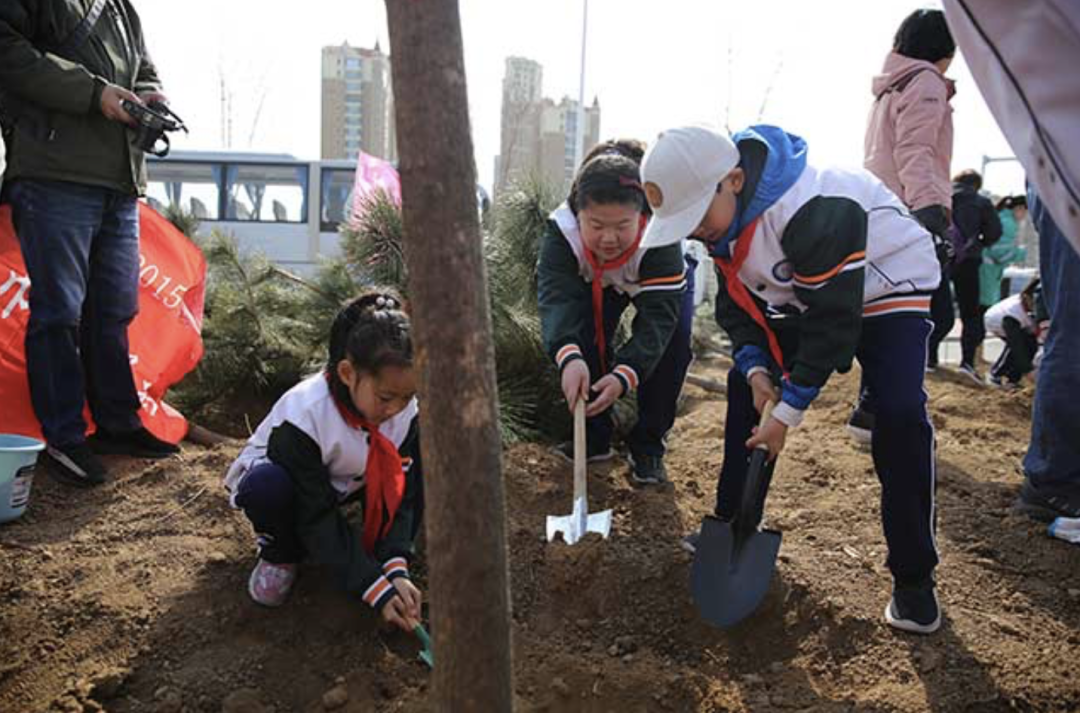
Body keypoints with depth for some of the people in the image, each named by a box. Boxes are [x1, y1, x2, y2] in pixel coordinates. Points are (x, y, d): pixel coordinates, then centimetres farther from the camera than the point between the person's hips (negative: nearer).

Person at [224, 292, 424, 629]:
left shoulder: (404, 409, -23)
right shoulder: (303, 415, -37)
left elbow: (402, 492, -19)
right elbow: (316, 518, -33)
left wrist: (396, 569, -33)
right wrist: (375, 588, -37)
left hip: (342, 485, 4)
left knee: (419, 470, -22)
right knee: (268, 486, -40)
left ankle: (373, 545, -3)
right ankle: (281, 554, -8)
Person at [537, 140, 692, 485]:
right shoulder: (562, 229, -38)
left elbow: (657, 316, -45)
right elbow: (556, 296, -48)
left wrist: (625, 374, -60)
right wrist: (569, 355, -67)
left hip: (664, 283, -1)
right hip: (597, 283, 2)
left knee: (671, 346, -20)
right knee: (585, 344, -18)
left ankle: (647, 447, -4)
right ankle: (595, 438, 2)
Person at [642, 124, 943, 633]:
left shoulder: (813, 211, -38)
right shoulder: (721, 214, -12)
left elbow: (833, 320, -32)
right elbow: (736, 298, -2)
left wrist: (788, 411, -27)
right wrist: (756, 368, -18)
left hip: (886, 284, -7)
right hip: (801, 296, 8)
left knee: (899, 413, -23)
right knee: (743, 384, 0)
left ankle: (913, 576, -8)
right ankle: (732, 519, 15)